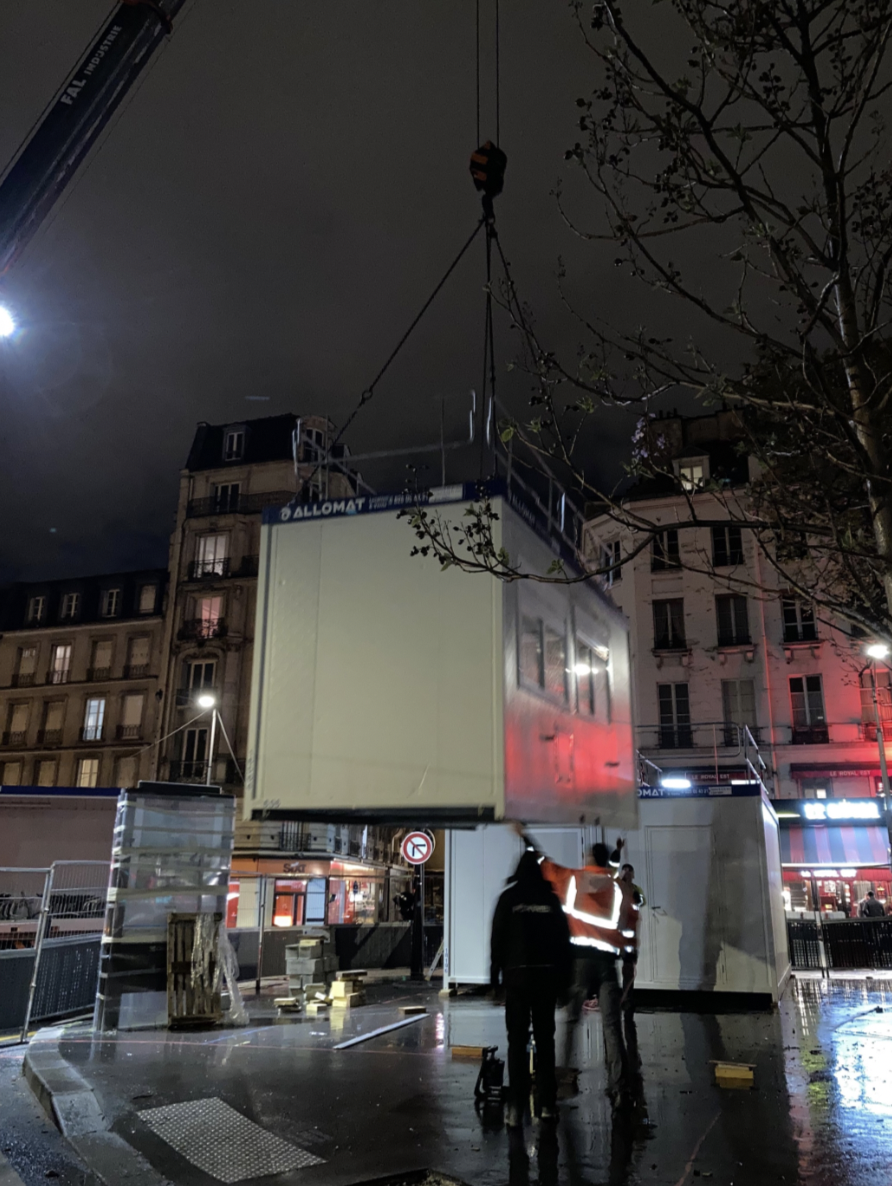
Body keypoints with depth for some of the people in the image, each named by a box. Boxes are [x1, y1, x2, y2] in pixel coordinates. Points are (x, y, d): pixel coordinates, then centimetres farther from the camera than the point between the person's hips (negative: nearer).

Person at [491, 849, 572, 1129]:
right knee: (545, 1039, 10)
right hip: (547, 973, 2)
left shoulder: (508, 898, -2)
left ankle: (516, 1108, -3)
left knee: (517, 1040, 1)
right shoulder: (552, 899, 4)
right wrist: (563, 977, 11)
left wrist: (495, 973, 2)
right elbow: (563, 940, 5)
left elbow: (498, 938, -3)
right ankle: (548, 1104, 11)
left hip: (517, 973, -2)